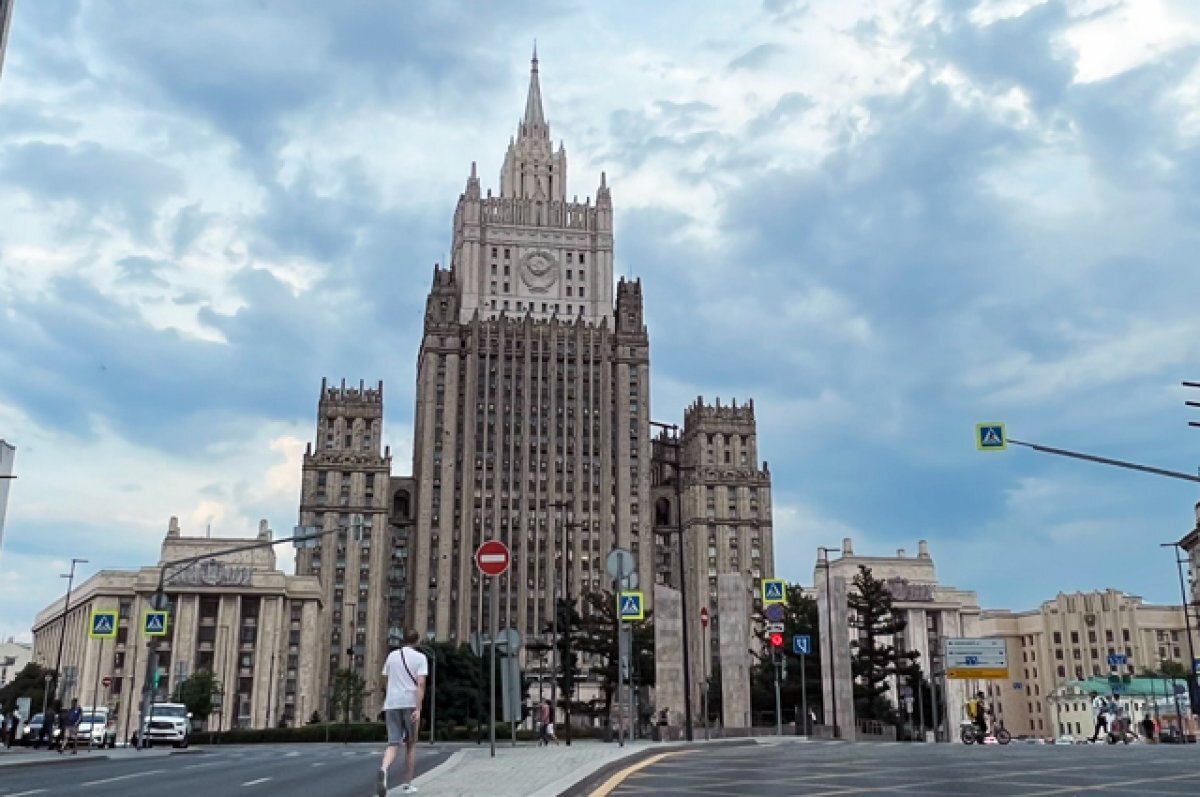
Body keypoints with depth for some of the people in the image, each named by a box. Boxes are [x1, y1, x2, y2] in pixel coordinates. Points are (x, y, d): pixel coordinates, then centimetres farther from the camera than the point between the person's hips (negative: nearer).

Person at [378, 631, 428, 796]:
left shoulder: (392, 655, 11)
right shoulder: (420, 657, -1)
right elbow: (420, 684, -12)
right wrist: (418, 709, -17)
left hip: (392, 703, 2)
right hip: (410, 704, -2)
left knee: (393, 743, -1)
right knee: (411, 744, 13)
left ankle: (383, 769, -32)